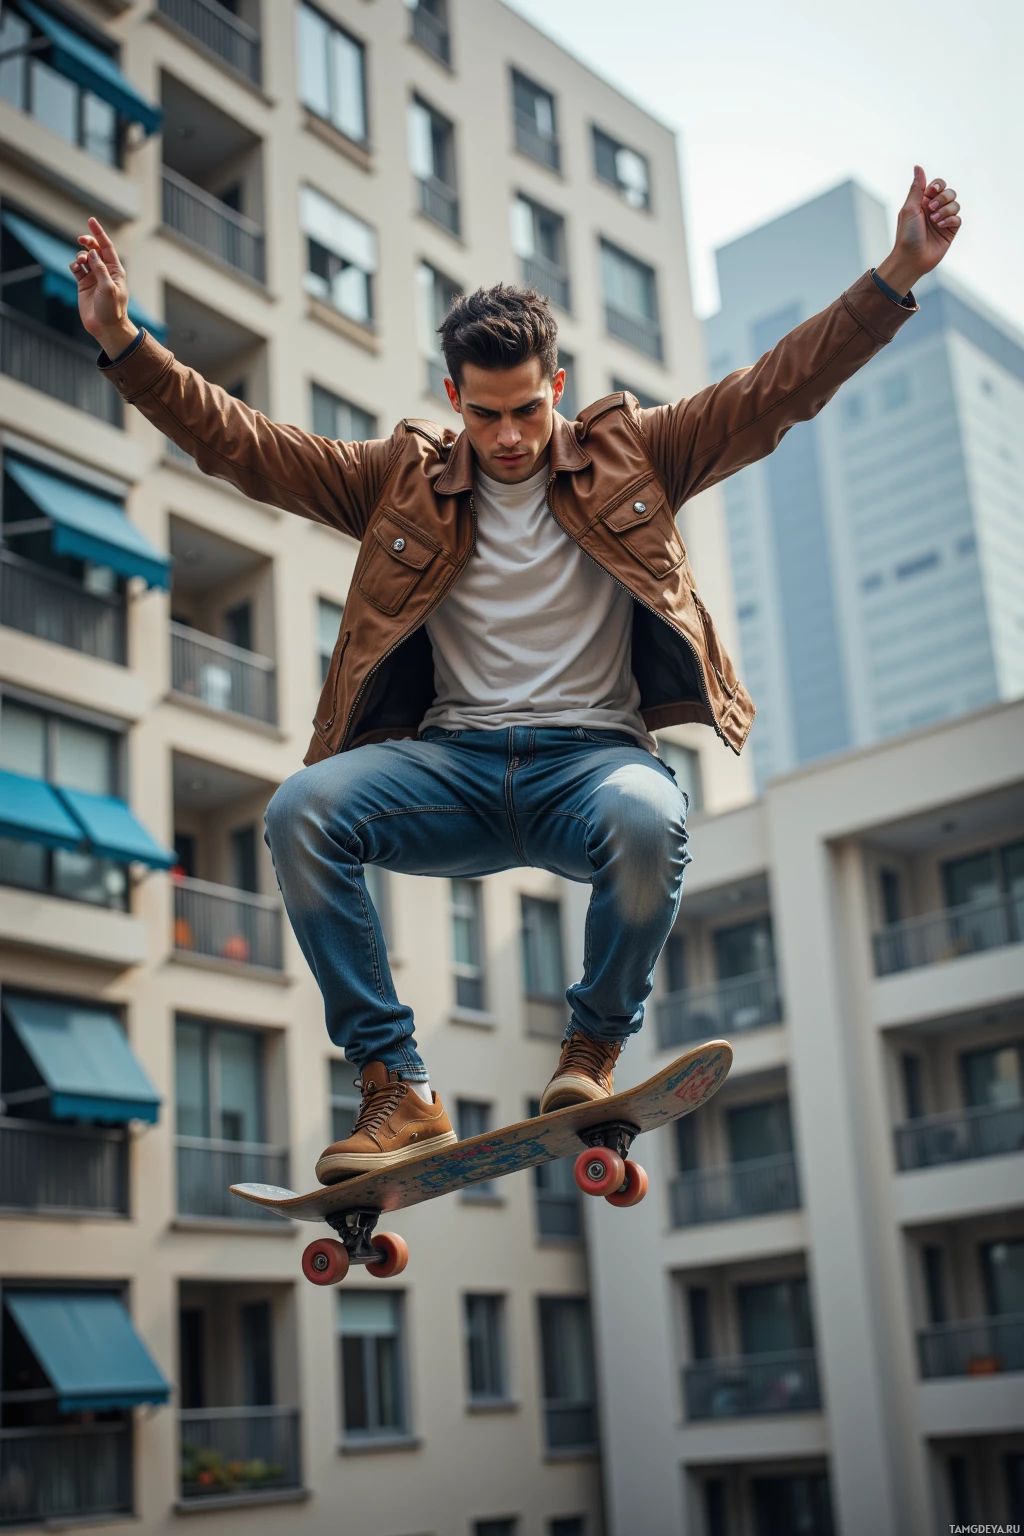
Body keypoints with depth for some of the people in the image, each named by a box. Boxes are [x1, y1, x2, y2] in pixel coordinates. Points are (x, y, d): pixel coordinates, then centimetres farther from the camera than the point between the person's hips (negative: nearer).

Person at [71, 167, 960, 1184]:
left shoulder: (631, 455, 12)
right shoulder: (404, 479, 13)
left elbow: (779, 389, 6)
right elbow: (242, 444, 10)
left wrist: (896, 277, -3)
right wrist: (124, 344, 0)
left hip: (594, 750, -1)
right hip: (452, 758, 2)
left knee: (648, 818, -38)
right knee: (300, 811, -26)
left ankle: (592, 1053, -10)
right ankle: (396, 1091, -17)